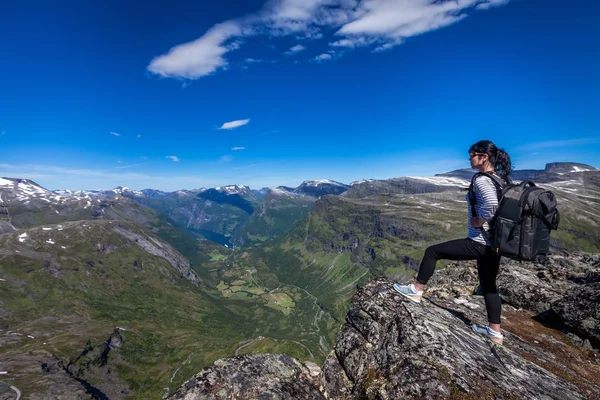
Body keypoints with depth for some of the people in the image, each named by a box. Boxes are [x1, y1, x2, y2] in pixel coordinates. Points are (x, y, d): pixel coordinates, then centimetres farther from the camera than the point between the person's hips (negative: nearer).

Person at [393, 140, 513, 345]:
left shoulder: (481, 180, -18)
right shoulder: (500, 179, 11)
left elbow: (491, 205, -36)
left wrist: (478, 220, -19)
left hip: (479, 242, -9)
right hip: (494, 242, 9)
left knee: (432, 251, 2)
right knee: (489, 285, 20)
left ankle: (416, 291, 14)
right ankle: (495, 332, 32)